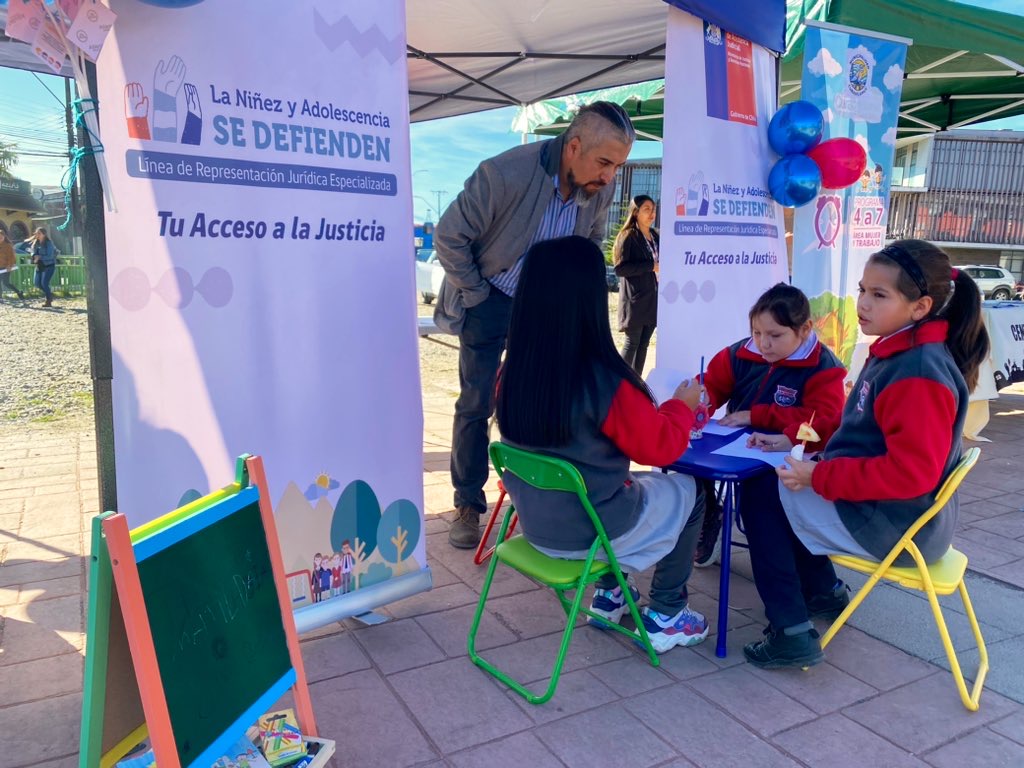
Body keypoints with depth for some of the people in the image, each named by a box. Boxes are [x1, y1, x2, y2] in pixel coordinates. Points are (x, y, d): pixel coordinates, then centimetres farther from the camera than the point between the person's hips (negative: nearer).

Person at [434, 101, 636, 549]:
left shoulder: (602, 188, -13)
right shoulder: (506, 173, -29)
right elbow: (449, 237, -19)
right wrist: (476, 295, -13)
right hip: (491, 298, -3)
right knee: (476, 404, 1)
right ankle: (467, 507, 14)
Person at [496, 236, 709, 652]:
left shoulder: (512, 374, -9)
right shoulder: (606, 382, -28)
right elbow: (661, 446, -13)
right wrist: (682, 405, 5)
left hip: (536, 522, 6)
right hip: (591, 530, -6)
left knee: (638, 482, 31)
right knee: (687, 491, 19)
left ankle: (609, 594, 34)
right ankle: (665, 617, 26)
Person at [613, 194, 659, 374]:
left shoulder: (654, 235, 14)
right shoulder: (627, 236, -6)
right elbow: (620, 268, -14)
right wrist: (651, 266, -17)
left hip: (653, 298, 6)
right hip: (635, 299, -6)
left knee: (644, 343, 7)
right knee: (632, 342, -4)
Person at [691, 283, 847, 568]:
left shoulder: (823, 369, -9)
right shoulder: (742, 353, 3)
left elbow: (824, 420, -21)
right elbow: (713, 384, 8)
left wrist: (756, 415, -23)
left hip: (782, 456, -5)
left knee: (758, 485, -35)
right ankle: (707, 519, 9)